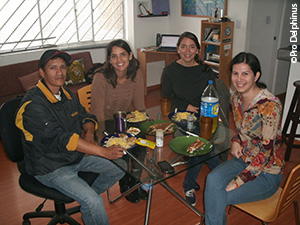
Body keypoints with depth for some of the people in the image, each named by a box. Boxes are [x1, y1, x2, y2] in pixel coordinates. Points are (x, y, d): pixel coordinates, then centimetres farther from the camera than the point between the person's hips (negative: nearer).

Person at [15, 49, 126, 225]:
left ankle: (85, 199, 23)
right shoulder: (33, 105, -23)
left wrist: (89, 133, -12)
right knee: (93, 203, -24)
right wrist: (104, 152, -36)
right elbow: (62, 139, -31)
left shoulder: (66, 94, 3)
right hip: (50, 167, -8)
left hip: (77, 155, 8)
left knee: (120, 167, 6)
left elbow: (86, 117, 13)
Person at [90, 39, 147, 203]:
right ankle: (124, 184, 4)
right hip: (106, 122, -4)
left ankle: (134, 180, 4)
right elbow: (98, 111, -21)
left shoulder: (136, 74, -8)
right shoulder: (101, 77, -22)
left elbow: (139, 105, -2)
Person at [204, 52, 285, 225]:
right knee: (213, 180, -23)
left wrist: (237, 182, -21)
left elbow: (266, 153, -22)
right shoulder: (236, 98, -1)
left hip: (267, 173, -6)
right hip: (244, 160, 6)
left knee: (217, 198, -19)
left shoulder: (270, 105, -24)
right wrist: (236, 141, -7)